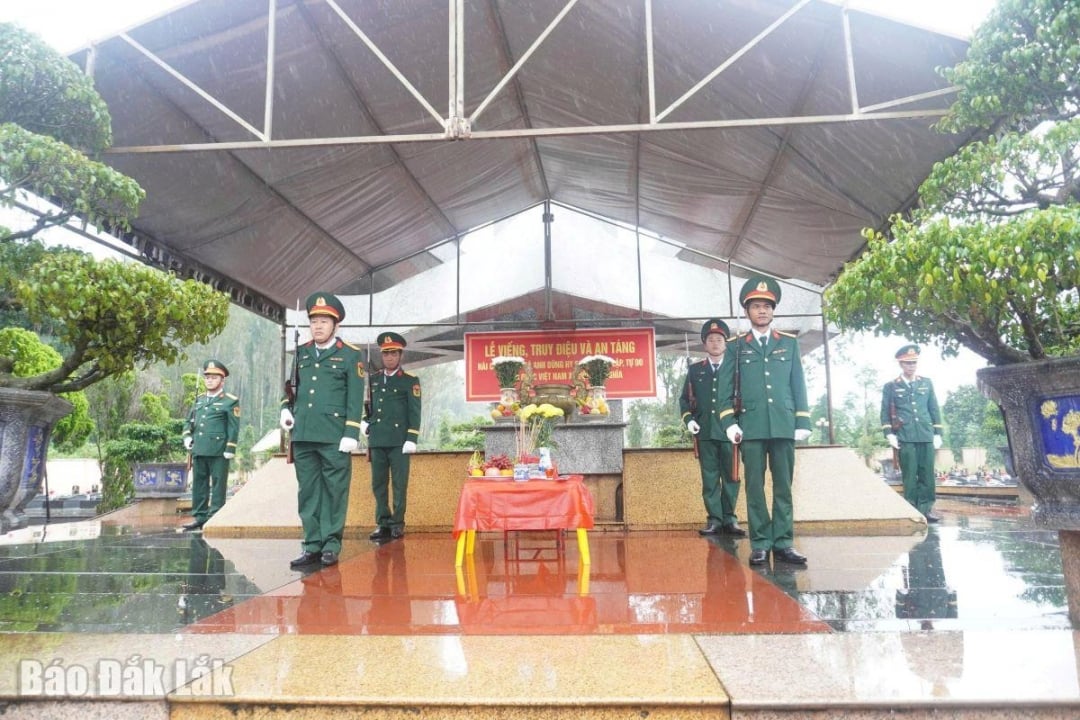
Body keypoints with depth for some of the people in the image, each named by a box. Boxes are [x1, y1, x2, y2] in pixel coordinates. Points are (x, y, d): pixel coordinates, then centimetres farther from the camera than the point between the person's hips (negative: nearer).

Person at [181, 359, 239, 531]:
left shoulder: (231, 401, -1)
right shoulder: (199, 399, 18)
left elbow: (234, 428, -5)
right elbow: (190, 420, 25)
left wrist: (230, 449, -12)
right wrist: (187, 435, 5)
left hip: (219, 451, -6)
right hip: (199, 450, 6)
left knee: (218, 485, 0)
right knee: (199, 484, 10)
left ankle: (215, 517, 5)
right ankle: (199, 517, 18)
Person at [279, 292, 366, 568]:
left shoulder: (350, 355, -1)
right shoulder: (300, 353, 13)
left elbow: (355, 398, -5)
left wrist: (351, 434, -11)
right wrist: (286, 408, 7)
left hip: (334, 437, -5)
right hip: (303, 435, 5)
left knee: (334, 491, 2)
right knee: (308, 491, 8)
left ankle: (331, 546, 11)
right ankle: (312, 546, 16)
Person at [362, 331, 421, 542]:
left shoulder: (410, 380, 1)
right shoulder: (374, 379, 15)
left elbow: (415, 412, -3)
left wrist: (411, 439, -10)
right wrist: (366, 421, 7)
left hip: (399, 441, -4)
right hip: (377, 440, 5)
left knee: (399, 484, 0)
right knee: (378, 484, 6)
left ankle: (397, 524, 8)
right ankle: (383, 523, 14)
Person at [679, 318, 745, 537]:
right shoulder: (695, 370, 13)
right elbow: (685, 399, 13)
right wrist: (689, 419, -3)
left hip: (729, 431, -1)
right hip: (705, 432, 1)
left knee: (730, 477, 3)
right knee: (709, 478, 2)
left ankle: (729, 519, 11)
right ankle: (714, 519, 7)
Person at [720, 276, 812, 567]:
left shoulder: (789, 343, 12)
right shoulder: (735, 347, 7)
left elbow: (799, 385, 10)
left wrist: (803, 421, 3)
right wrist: (729, 422, -6)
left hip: (783, 426, 2)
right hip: (751, 427, -1)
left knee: (783, 486, 4)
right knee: (755, 487, 1)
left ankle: (783, 543, 11)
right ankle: (760, 544, 7)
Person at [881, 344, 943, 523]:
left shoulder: (927, 383, 13)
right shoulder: (890, 386, 5)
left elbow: (934, 409, 14)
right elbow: (885, 412, 3)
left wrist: (937, 433, 8)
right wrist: (889, 434, -6)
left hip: (926, 436, 3)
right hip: (905, 437, -3)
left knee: (927, 474, 3)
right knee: (910, 475, -1)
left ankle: (925, 509, 10)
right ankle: (912, 510, 5)